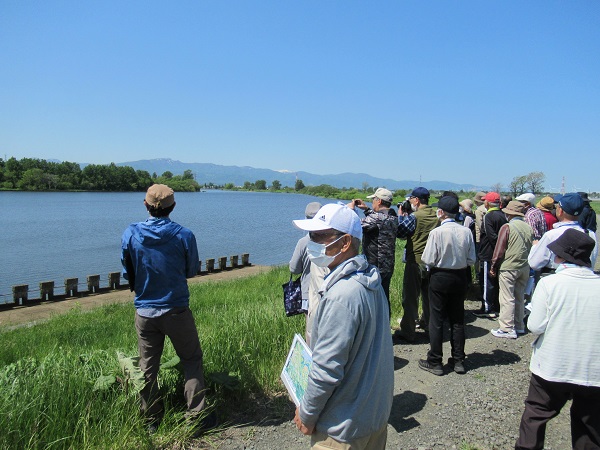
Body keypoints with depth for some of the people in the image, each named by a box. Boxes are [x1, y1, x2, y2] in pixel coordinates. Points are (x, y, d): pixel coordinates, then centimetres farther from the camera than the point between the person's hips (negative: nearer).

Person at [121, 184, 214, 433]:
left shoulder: (130, 234, -7)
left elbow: (127, 273, 4)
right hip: (176, 310, -2)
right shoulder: (184, 235, -13)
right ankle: (197, 416, 14)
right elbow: (192, 270, 1)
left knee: (147, 367, 15)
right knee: (192, 360, 12)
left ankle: (151, 421, 27)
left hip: (144, 312, 3)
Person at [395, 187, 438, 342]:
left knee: (410, 297, 1)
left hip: (415, 261, -6)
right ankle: (427, 323, 37)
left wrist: (401, 215, 4)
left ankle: (407, 332, 5)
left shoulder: (414, 217, -16)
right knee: (428, 295, 21)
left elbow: (400, 233, -9)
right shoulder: (436, 216, 2)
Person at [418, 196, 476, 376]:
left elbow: (428, 260, -16)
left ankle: (435, 362, 13)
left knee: (436, 320, 5)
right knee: (458, 319, 15)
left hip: (440, 278, -5)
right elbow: (471, 260, 1)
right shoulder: (466, 232, -3)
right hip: (460, 278, 5)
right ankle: (458, 360, 24)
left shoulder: (437, 232, -17)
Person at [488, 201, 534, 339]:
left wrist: (493, 267, -3)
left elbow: (499, 250, -12)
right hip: (524, 267, 7)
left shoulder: (507, 227, -13)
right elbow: (531, 248, 13)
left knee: (507, 299, -1)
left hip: (508, 268, -7)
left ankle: (508, 329, 1)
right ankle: (519, 326, 25)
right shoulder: (528, 228, 5)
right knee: (519, 297, 16)